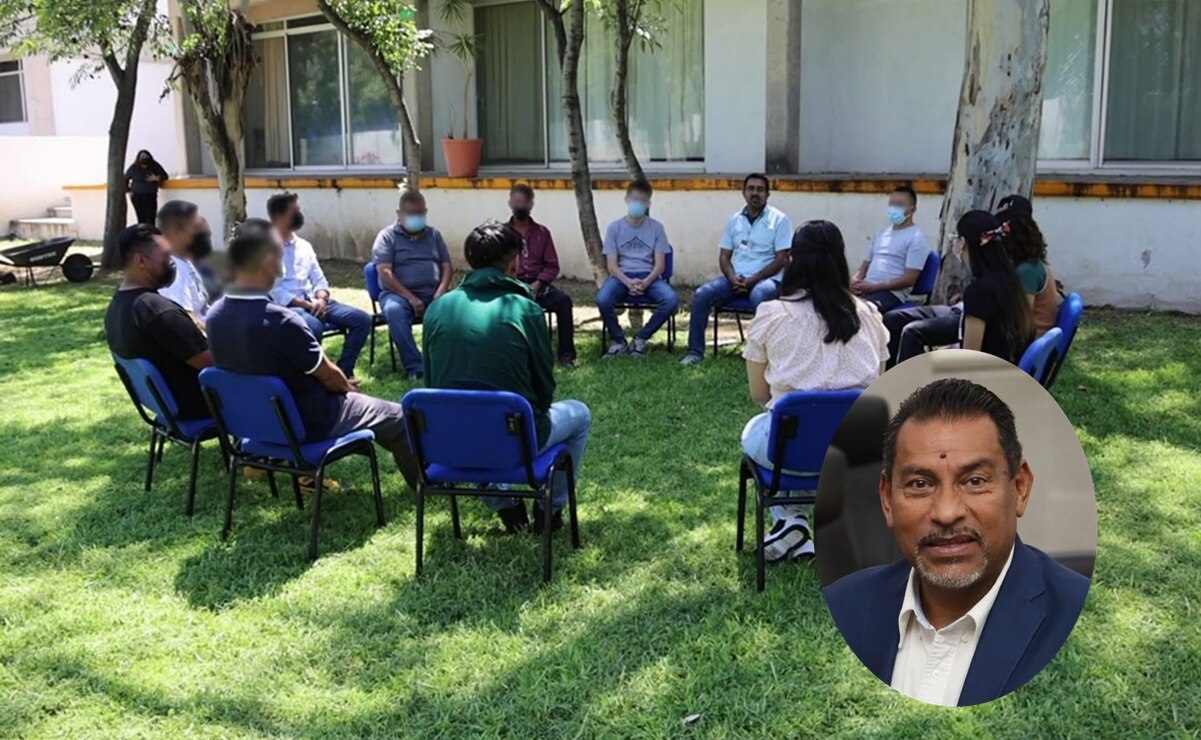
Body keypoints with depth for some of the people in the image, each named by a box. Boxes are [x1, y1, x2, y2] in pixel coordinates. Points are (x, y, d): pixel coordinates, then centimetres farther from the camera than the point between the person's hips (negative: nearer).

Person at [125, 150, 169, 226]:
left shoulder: (155, 166, 2)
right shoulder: (133, 168, 2)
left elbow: (165, 175, 8)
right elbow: (125, 180, 12)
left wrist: (157, 178, -11)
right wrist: (128, 191, 5)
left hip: (151, 196, 0)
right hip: (137, 197, 0)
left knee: (150, 219, -11)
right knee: (141, 219, -3)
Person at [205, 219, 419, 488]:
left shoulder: (215, 315, -8)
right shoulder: (280, 321, -32)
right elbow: (329, 377, -17)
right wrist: (346, 386, 8)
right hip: (307, 423, -8)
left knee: (336, 390, 35)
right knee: (398, 419, 11)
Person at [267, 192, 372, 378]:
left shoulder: (304, 245, 18)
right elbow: (272, 290, -12)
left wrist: (320, 299, -7)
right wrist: (305, 304, -17)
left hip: (314, 301, 7)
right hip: (287, 305, -7)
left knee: (362, 319, -10)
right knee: (313, 326, -39)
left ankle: (343, 371, -3)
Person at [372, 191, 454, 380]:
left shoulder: (434, 234, 16)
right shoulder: (387, 236, 3)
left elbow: (447, 266, 11)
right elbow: (385, 273, -8)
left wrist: (440, 293, -10)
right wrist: (411, 298, -19)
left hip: (433, 293, 3)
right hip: (399, 294, -3)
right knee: (394, 310, -38)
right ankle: (414, 366, -37)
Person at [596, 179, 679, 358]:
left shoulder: (656, 227, 4)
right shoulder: (615, 227, 3)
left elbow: (660, 264, -1)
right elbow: (612, 265, -2)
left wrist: (645, 282, -21)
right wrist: (628, 282, -22)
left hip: (648, 276, 1)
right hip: (622, 276, -1)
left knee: (672, 299, -30)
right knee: (602, 299, -34)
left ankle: (642, 337, -6)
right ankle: (619, 341, -6)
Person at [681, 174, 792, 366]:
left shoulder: (779, 220, -1)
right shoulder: (734, 220, 12)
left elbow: (782, 260, -7)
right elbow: (724, 257, 12)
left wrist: (753, 280, -16)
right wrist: (733, 278, -10)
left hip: (766, 279, -4)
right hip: (736, 279, 4)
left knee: (759, 296, -39)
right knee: (701, 294, -19)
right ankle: (695, 351, -13)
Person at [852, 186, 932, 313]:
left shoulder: (916, 238, -1)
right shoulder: (882, 233, 22)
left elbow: (909, 279, -9)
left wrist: (874, 286, -16)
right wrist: (855, 280, 1)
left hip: (891, 292, -7)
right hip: (866, 288, 7)